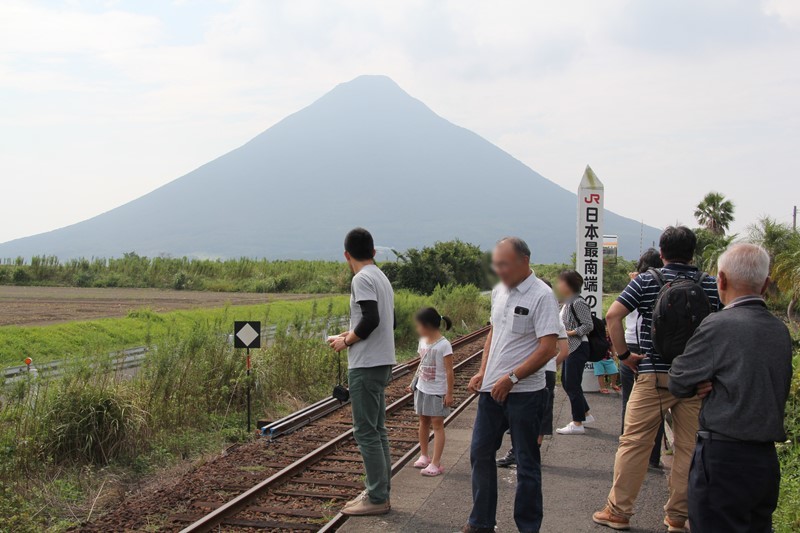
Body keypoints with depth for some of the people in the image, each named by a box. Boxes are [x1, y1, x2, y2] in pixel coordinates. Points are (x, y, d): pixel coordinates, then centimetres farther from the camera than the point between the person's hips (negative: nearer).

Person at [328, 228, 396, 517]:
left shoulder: (362, 279, -14)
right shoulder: (382, 278, 14)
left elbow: (371, 319, -25)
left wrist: (346, 341, -11)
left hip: (366, 366, -10)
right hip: (382, 362, 10)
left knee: (366, 432, -4)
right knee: (376, 430, 16)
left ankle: (377, 498, 1)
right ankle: (379, 491, 23)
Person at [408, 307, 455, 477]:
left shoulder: (444, 345, -18)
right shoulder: (423, 341, 4)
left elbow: (449, 372, -17)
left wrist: (449, 393, -16)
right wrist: (414, 383, 14)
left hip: (437, 392, -7)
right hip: (422, 389, 7)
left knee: (437, 424, -2)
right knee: (423, 422, 15)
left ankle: (436, 463, -1)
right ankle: (424, 456, 28)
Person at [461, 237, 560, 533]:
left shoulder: (541, 295, -15)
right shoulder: (499, 291, 9)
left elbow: (548, 348, -20)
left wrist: (511, 378, -20)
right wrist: (483, 372, 9)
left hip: (524, 393, -8)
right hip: (492, 388, 8)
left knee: (526, 463, 5)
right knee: (480, 453, 13)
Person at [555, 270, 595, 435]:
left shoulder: (578, 303, -16)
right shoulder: (567, 303, 13)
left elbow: (588, 325, -18)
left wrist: (569, 333, -22)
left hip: (578, 348, -10)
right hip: (569, 348, 10)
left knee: (572, 385, -5)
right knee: (566, 383, 16)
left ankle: (577, 424, 3)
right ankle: (585, 415, 28)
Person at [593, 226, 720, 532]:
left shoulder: (646, 282, -2)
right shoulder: (711, 286, 3)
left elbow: (612, 315, -11)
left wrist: (624, 355, -3)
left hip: (653, 376, -2)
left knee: (633, 443, 5)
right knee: (688, 447, 9)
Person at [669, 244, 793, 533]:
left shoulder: (719, 326, -14)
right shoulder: (781, 330, 7)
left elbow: (678, 384, -7)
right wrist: (715, 383, -1)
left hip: (723, 458, -7)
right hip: (767, 459, 7)